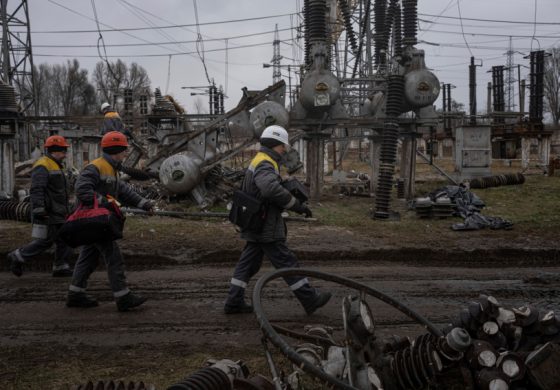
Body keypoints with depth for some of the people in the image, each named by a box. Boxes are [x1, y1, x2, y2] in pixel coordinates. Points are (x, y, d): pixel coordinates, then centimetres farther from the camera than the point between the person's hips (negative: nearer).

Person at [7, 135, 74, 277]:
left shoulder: (56, 166, 18)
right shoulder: (42, 166, -14)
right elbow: (36, 190, -23)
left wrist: (65, 210, 24)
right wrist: (39, 211, -29)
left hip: (57, 213, 10)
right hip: (47, 213, -10)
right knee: (46, 240, -5)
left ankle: (61, 267, 10)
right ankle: (17, 257, 9)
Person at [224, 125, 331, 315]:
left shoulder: (259, 161, 15)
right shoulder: (265, 165, -20)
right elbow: (272, 189, -40)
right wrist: (297, 206, -32)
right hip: (265, 229, -10)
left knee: (248, 263, 13)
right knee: (287, 263, -2)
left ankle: (234, 302, 17)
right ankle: (310, 300, 7)